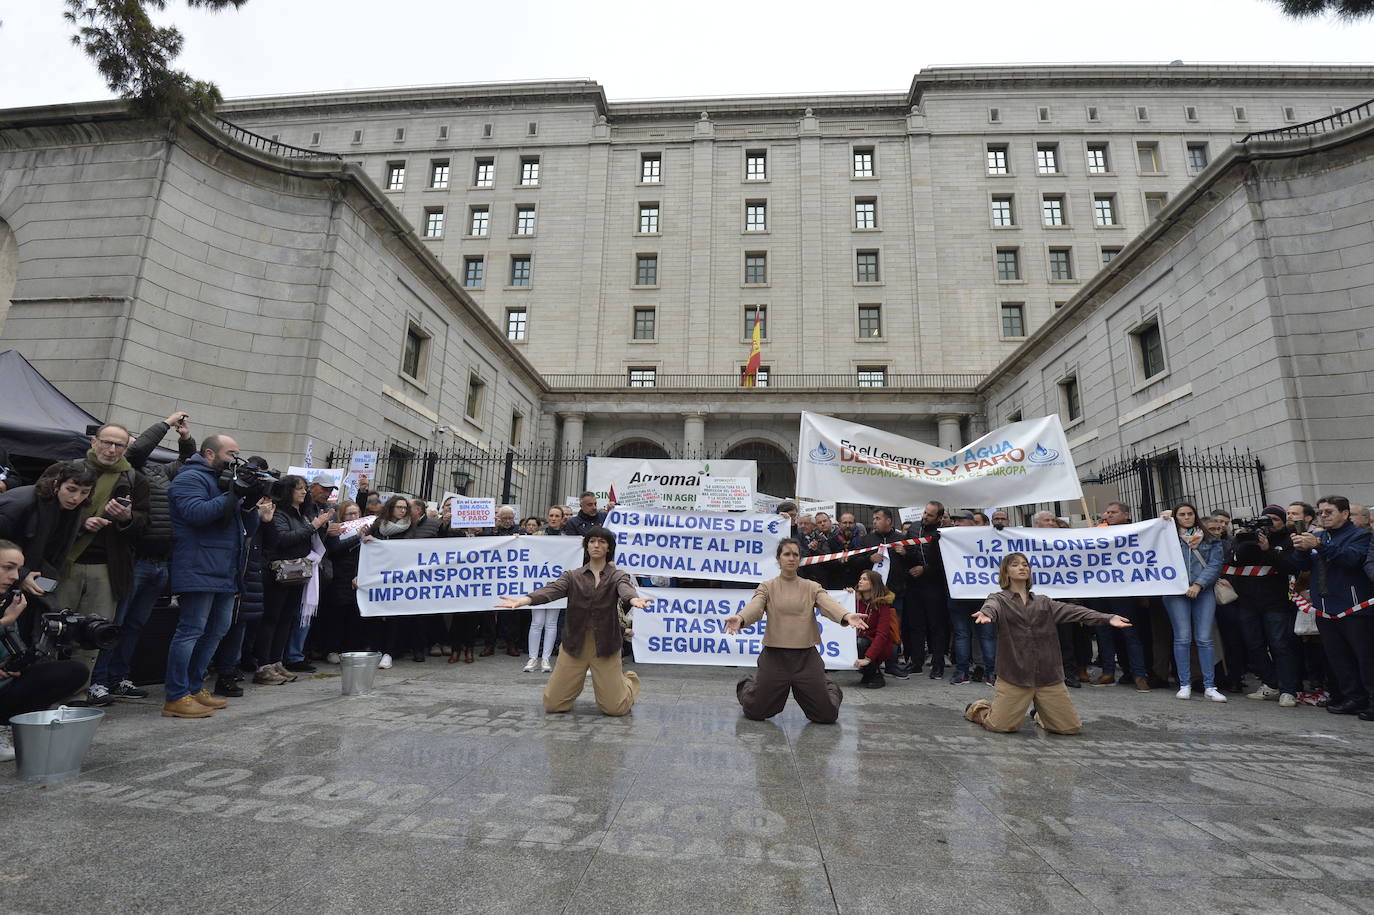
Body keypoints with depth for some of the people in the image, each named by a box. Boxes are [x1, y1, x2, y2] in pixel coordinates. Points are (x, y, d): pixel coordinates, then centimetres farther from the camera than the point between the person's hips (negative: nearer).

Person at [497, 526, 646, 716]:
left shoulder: (617, 576, 1)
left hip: (605, 645, -2)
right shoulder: (572, 576, 5)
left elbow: (626, 589, -21)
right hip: (575, 643, 2)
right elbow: (551, 590, -13)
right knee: (552, 704, 0)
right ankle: (576, 682, 33)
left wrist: (635, 599, -47)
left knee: (615, 708, -6)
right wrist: (522, 600, -33)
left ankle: (629, 681, 28)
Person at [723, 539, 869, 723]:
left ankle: (831, 689, 37)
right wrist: (740, 618, -41)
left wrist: (847, 616, -38)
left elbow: (829, 604, -15)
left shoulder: (812, 588, 5)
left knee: (827, 715, 1)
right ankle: (747, 687, 36)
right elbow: (755, 607, -18)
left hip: (806, 656, 1)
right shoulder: (767, 587, 1)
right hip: (775, 655, -1)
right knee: (756, 712, 1)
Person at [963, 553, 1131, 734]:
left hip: (1048, 676, 4)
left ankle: (1041, 715, 33)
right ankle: (978, 709, 23)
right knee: (1000, 726, -11)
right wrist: (985, 615, -46)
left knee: (1071, 727, 1)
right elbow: (991, 607, -21)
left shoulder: (1043, 602, 15)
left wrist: (1108, 618, -14)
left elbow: (1073, 611, 2)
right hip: (1014, 675, -4)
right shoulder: (999, 599, 2)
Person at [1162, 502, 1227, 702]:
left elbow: (1215, 565, 3)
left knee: (1204, 639, -2)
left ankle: (1209, 686, 6)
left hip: (1203, 591, 1)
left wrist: (1198, 584, -10)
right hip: (1176, 592, -1)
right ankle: (1184, 685, 4)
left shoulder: (1210, 540, 13)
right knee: (1182, 638, -2)